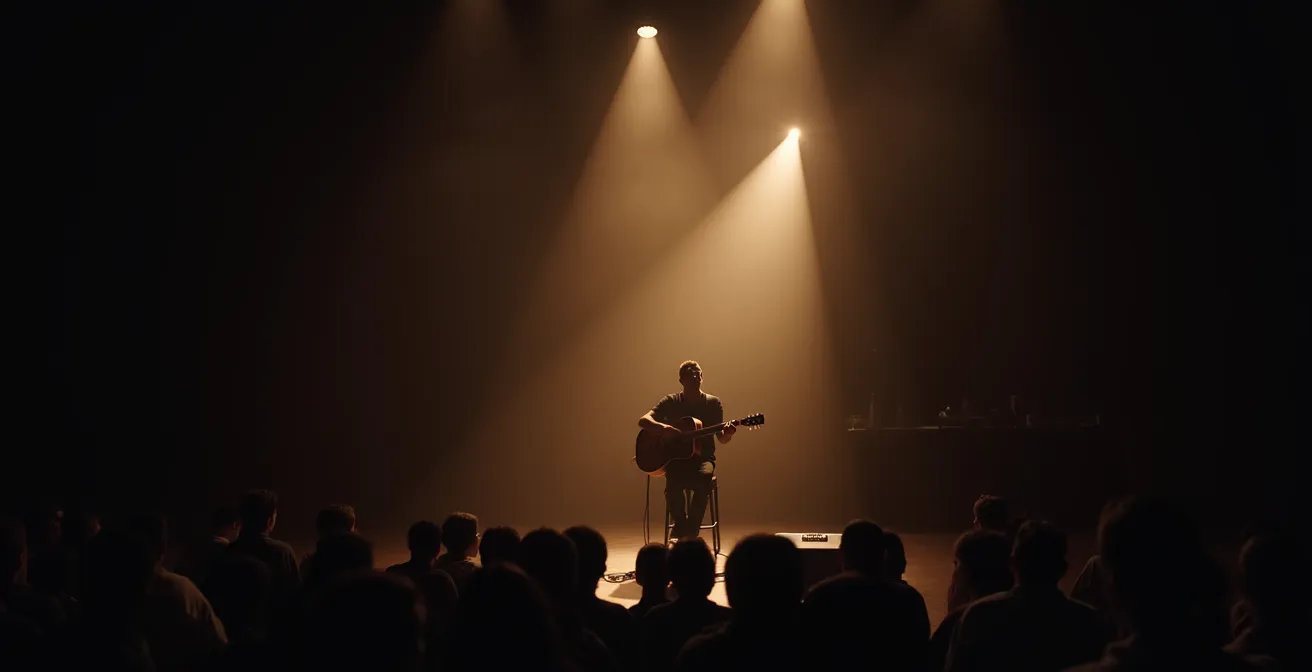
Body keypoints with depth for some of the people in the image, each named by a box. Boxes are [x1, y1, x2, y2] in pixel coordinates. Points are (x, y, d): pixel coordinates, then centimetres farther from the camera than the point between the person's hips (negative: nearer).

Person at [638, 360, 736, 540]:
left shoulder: (713, 403, 5)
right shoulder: (671, 402, 3)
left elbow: (721, 438, 4)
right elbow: (643, 420, -7)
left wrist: (727, 434, -21)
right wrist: (663, 427, -27)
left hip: (702, 457, 0)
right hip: (676, 458, 0)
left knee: (704, 477, -36)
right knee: (673, 481, -36)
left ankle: (684, 533, -25)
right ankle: (682, 529, -18)